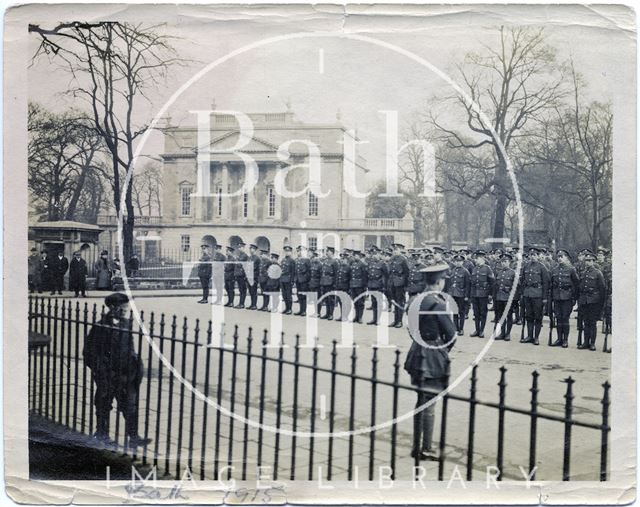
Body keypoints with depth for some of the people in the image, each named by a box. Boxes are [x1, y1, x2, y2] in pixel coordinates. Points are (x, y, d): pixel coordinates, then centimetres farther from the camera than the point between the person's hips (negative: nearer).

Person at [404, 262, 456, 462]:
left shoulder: (416, 301, 6)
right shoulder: (438, 303, -16)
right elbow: (450, 333, -14)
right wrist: (445, 350, 4)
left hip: (418, 354, 8)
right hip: (434, 358, -8)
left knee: (421, 400, 15)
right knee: (429, 403, -2)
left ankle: (416, 446, 21)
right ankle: (426, 449, 4)